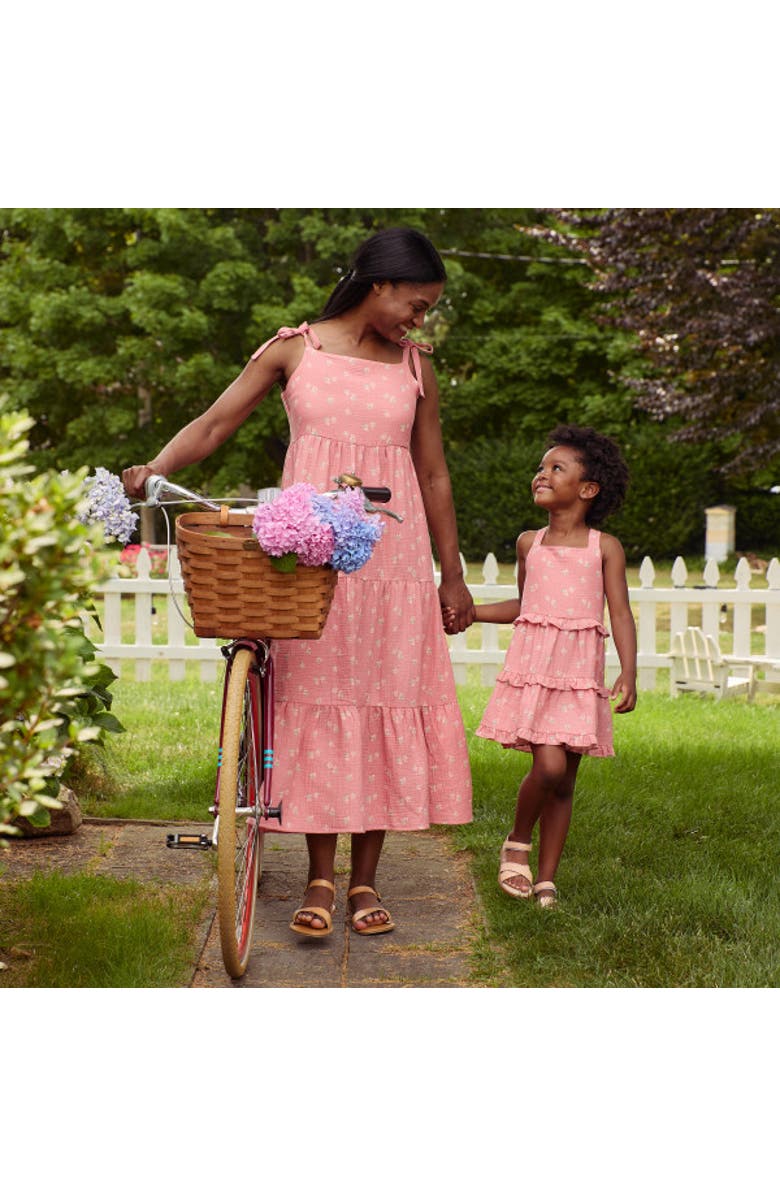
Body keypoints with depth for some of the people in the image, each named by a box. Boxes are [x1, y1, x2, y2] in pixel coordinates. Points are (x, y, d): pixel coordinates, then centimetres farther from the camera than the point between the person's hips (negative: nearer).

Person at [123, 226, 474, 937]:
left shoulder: (415, 367, 10)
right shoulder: (294, 349, 4)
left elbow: (433, 476, 14)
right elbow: (215, 425, 0)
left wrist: (453, 577, 14)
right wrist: (152, 470, -17)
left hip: (391, 554, 2)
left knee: (383, 704, 0)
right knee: (316, 702, -2)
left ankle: (365, 879, 10)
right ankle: (321, 879, 6)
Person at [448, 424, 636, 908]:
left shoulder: (605, 547, 4)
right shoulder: (530, 543, 10)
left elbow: (621, 614, -1)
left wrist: (629, 673, -14)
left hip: (580, 671, 0)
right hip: (532, 665, 0)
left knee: (564, 780, 3)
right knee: (549, 765, -17)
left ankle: (546, 879, 13)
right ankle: (518, 843, 9)